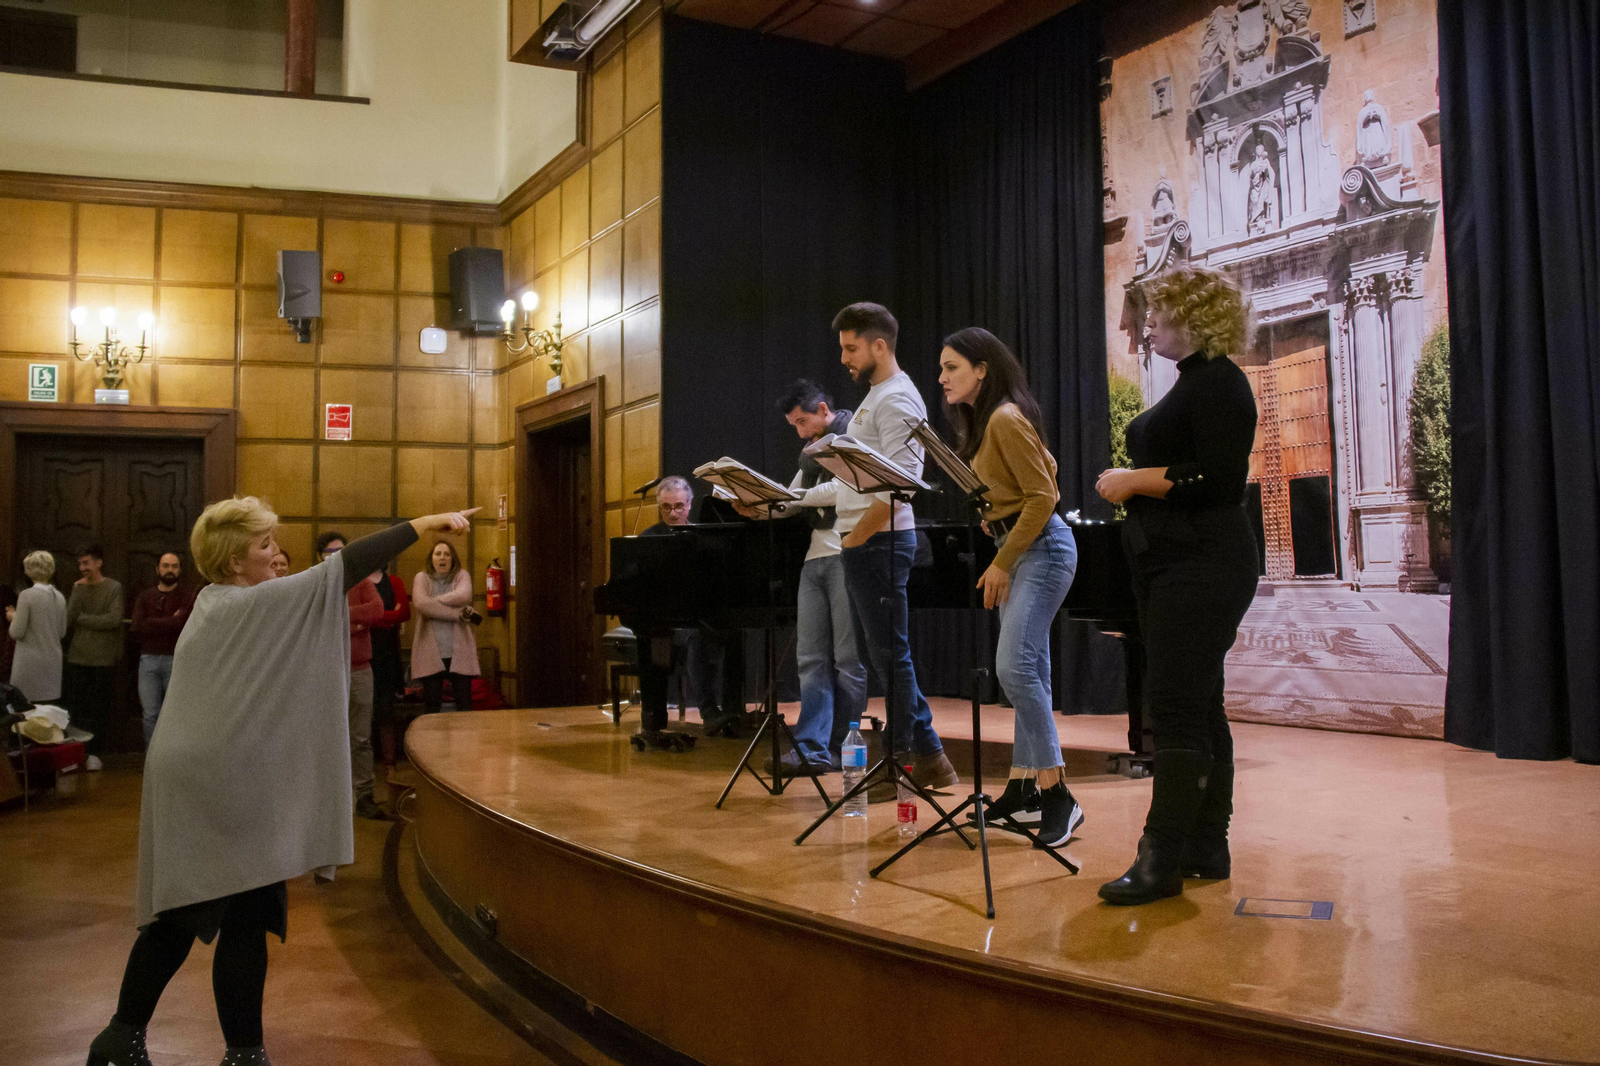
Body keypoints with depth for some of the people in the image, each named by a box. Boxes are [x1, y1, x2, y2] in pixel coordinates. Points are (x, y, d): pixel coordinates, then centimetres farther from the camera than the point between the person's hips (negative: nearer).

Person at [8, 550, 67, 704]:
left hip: (31, 661, -5)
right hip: (53, 660, 6)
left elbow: (16, 633, -11)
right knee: (49, 707, 8)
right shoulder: (59, 596, 5)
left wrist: (14, 618, 7)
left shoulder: (26, 595, -12)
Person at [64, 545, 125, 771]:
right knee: (74, 707, 0)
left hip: (102, 658, -3)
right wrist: (78, 591, -7)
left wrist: (82, 619, -4)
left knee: (98, 709, 1)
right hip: (77, 657, 3)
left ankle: (94, 753, 10)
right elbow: (67, 621, 0)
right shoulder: (79, 588, 10)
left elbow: (114, 619, -12)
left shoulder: (113, 587, 0)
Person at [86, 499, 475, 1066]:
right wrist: (425, 524, -20)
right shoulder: (246, 604, -13)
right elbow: (340, 567, -18)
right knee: (245, 918, 0)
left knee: (179, 918, 18)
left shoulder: (214, 604, 13)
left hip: (194, 782, 9)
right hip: (225, 784, -9)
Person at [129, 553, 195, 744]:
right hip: (149, 659, 2)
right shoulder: (144, 597, 14)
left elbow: (184, 624, -11)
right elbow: (138, 628, -1)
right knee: (150, 714, 3)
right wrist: (171, 622, -3)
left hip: (176, 659, -2)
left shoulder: (187, 598, 6)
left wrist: (153, 624, -3)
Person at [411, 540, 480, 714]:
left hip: (459, 653, 0)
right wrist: (458, 614, -16)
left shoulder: (461, 576, 8)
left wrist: (433, 602, -11)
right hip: (430, 653, 0)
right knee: (432, 707, 4)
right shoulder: (422, 577, 6)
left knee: (464, 707, 1)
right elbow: (421, 604, -14)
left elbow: (464, 595, -15)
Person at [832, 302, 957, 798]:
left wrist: (857, 536, -18)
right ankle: (929, 757, 19)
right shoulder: (875, 398, 19)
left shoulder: (896, 399, -12)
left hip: (879, 542, -10)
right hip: (862, 542, 10)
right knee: (882, 654, 12)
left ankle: (902, 765, 6)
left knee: (889, 654, -3)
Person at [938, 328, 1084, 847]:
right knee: (1028, 671, 10)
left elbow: (1043, 496, -18)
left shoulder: (1007, 419, -14)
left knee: (1015, 667, -18)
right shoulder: (982, 424, 16)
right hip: (1016, 550, 10)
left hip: (1041, 546, -10)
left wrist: (1001, 563, -16)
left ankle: (1058, 796, -14)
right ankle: (1023, 789, 14)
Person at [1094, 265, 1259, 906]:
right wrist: (1131, 483, 12)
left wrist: (1138, 479, -16)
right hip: (1173, 565, 10)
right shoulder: (1193, 384, 20)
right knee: (1197, 706, 12)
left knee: (1175, 705, -11)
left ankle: (1162, 860, -7)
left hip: (1202, 568, -10)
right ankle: (1206, 848, 19)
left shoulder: (1218, 383, -11)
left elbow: (1222, 480, -21)